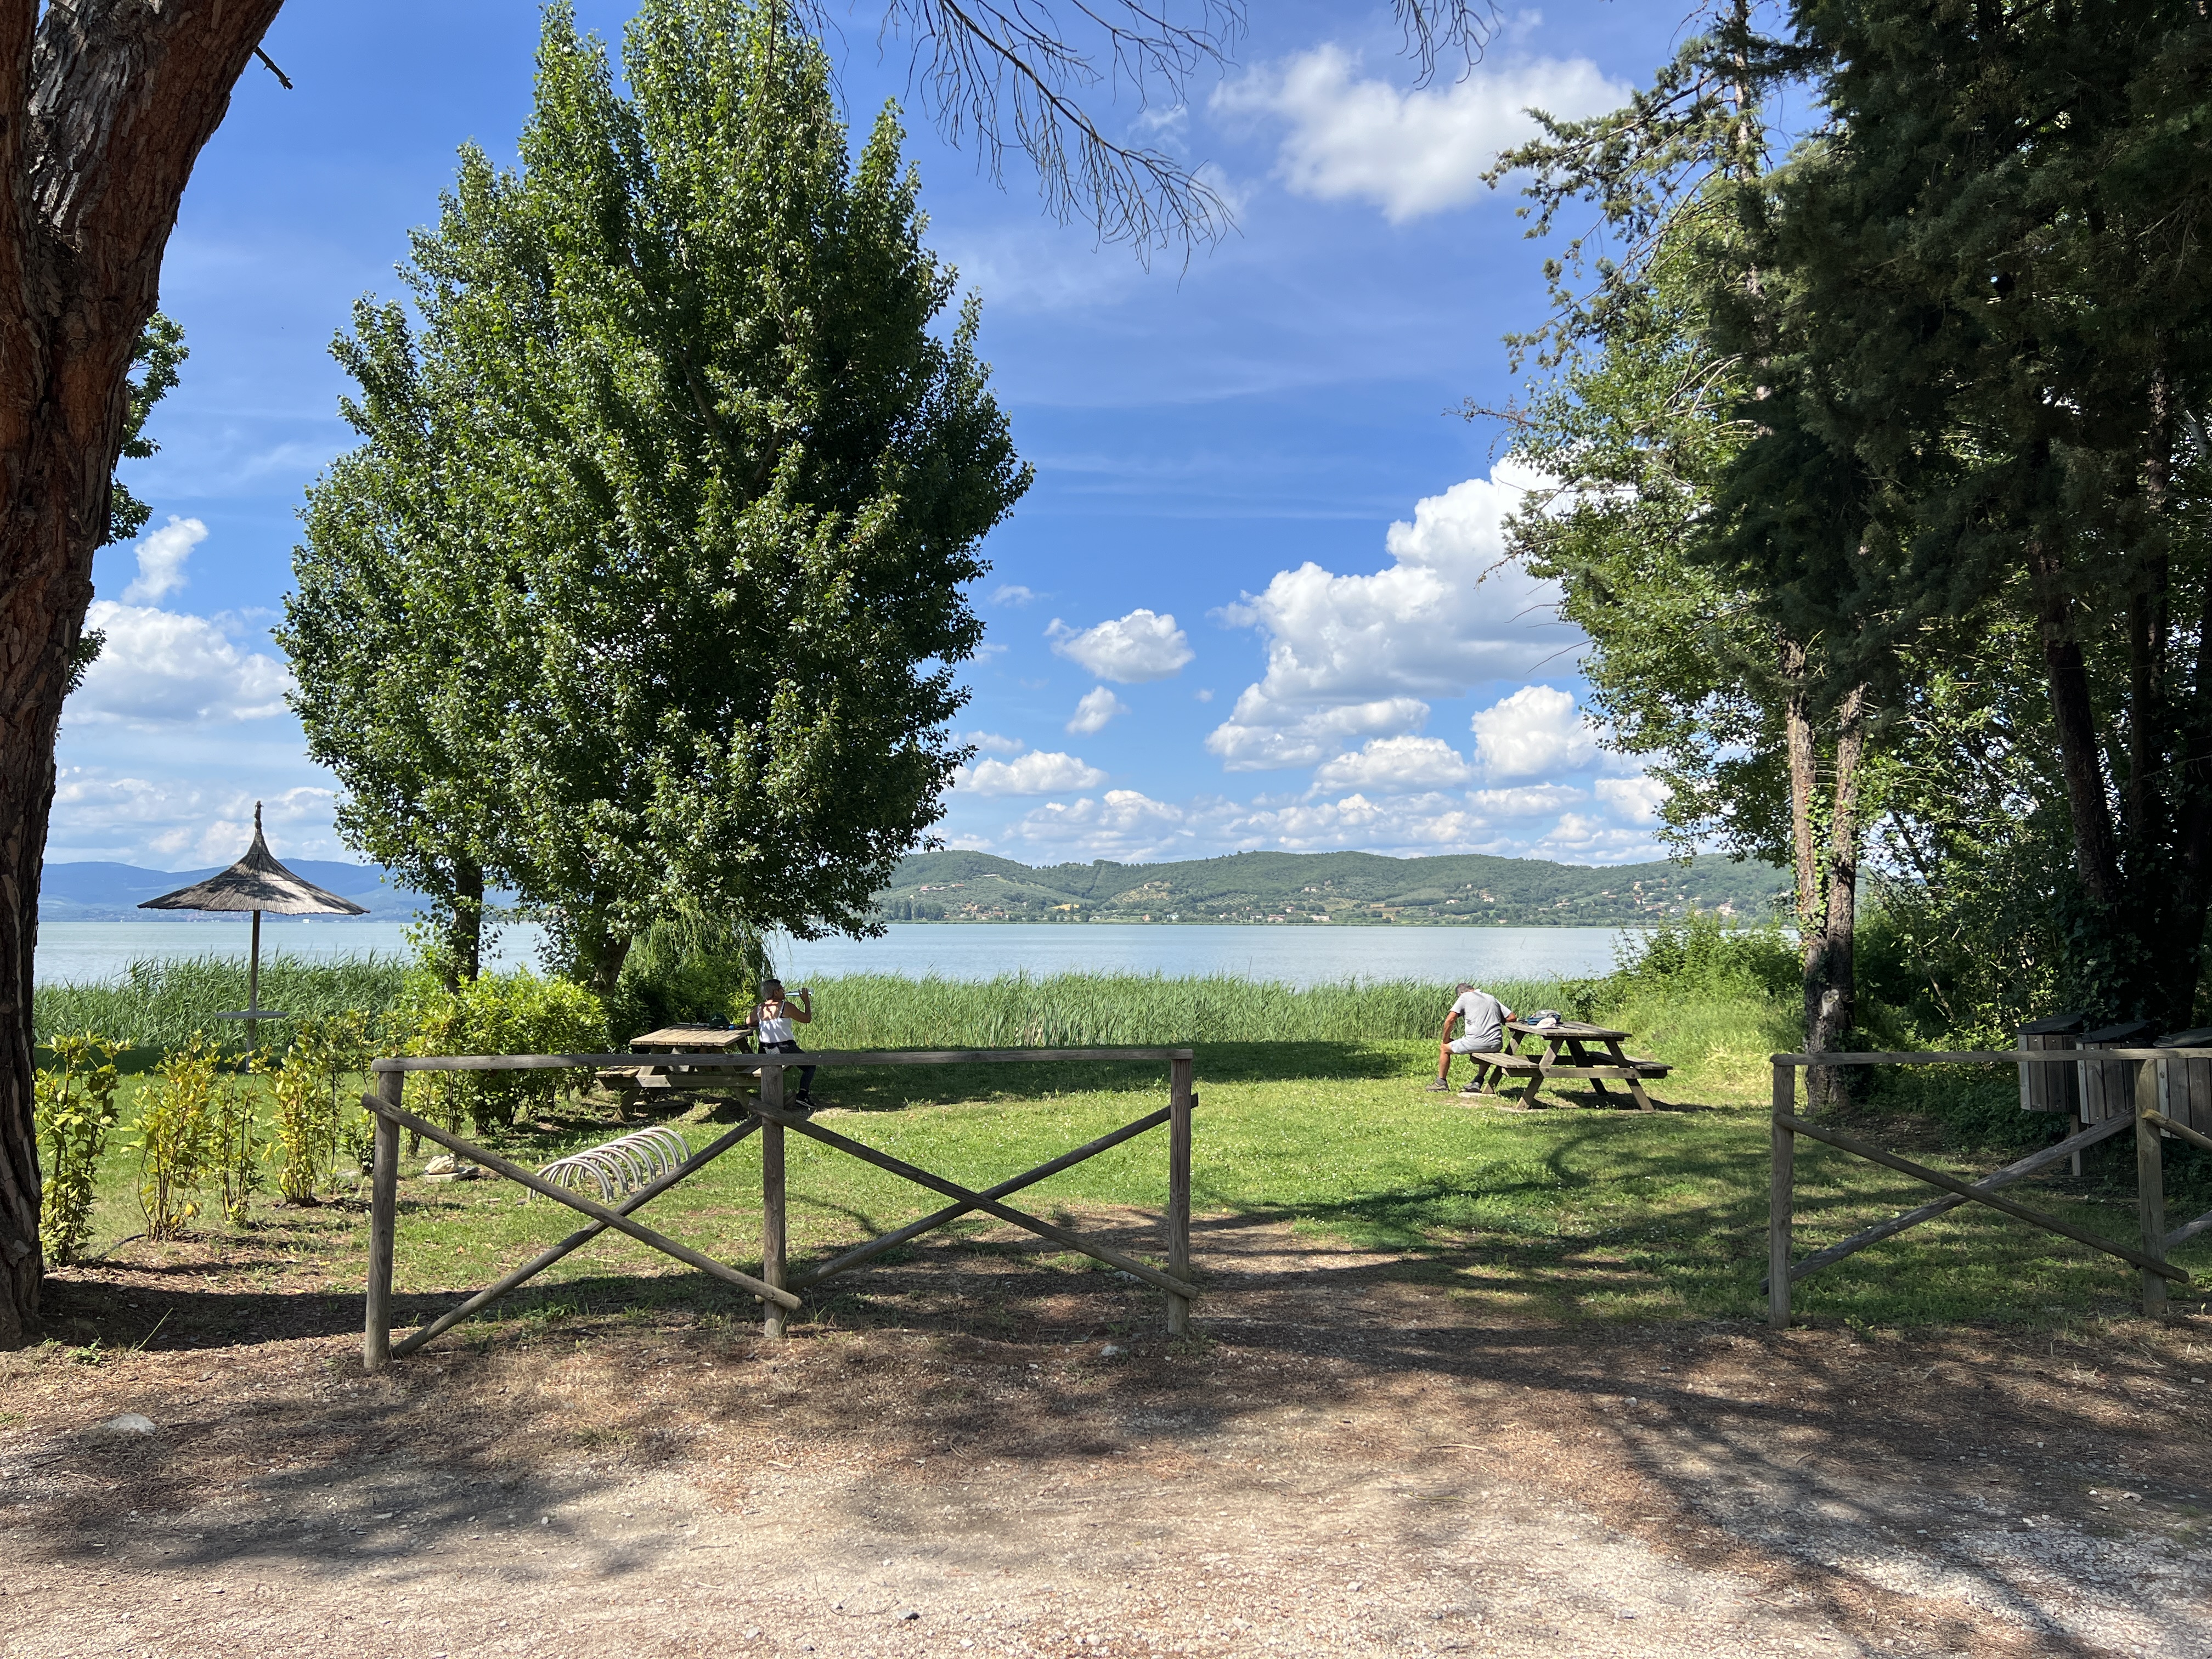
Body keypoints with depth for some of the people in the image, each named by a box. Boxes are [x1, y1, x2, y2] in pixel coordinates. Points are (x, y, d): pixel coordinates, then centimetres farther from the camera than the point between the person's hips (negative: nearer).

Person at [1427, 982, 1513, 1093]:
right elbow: (1511, 1017, 17)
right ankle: (1478, 1082, 33)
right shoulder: (1492, 999, 21)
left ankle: (1441, 1083, 25)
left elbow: (1450, 1019, -5)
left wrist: (1445, 1039, 8)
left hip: (1476, 1042, -5)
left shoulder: (1465, 997, 5)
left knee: (1444, 1048, 19)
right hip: (1496, 1044, 5)